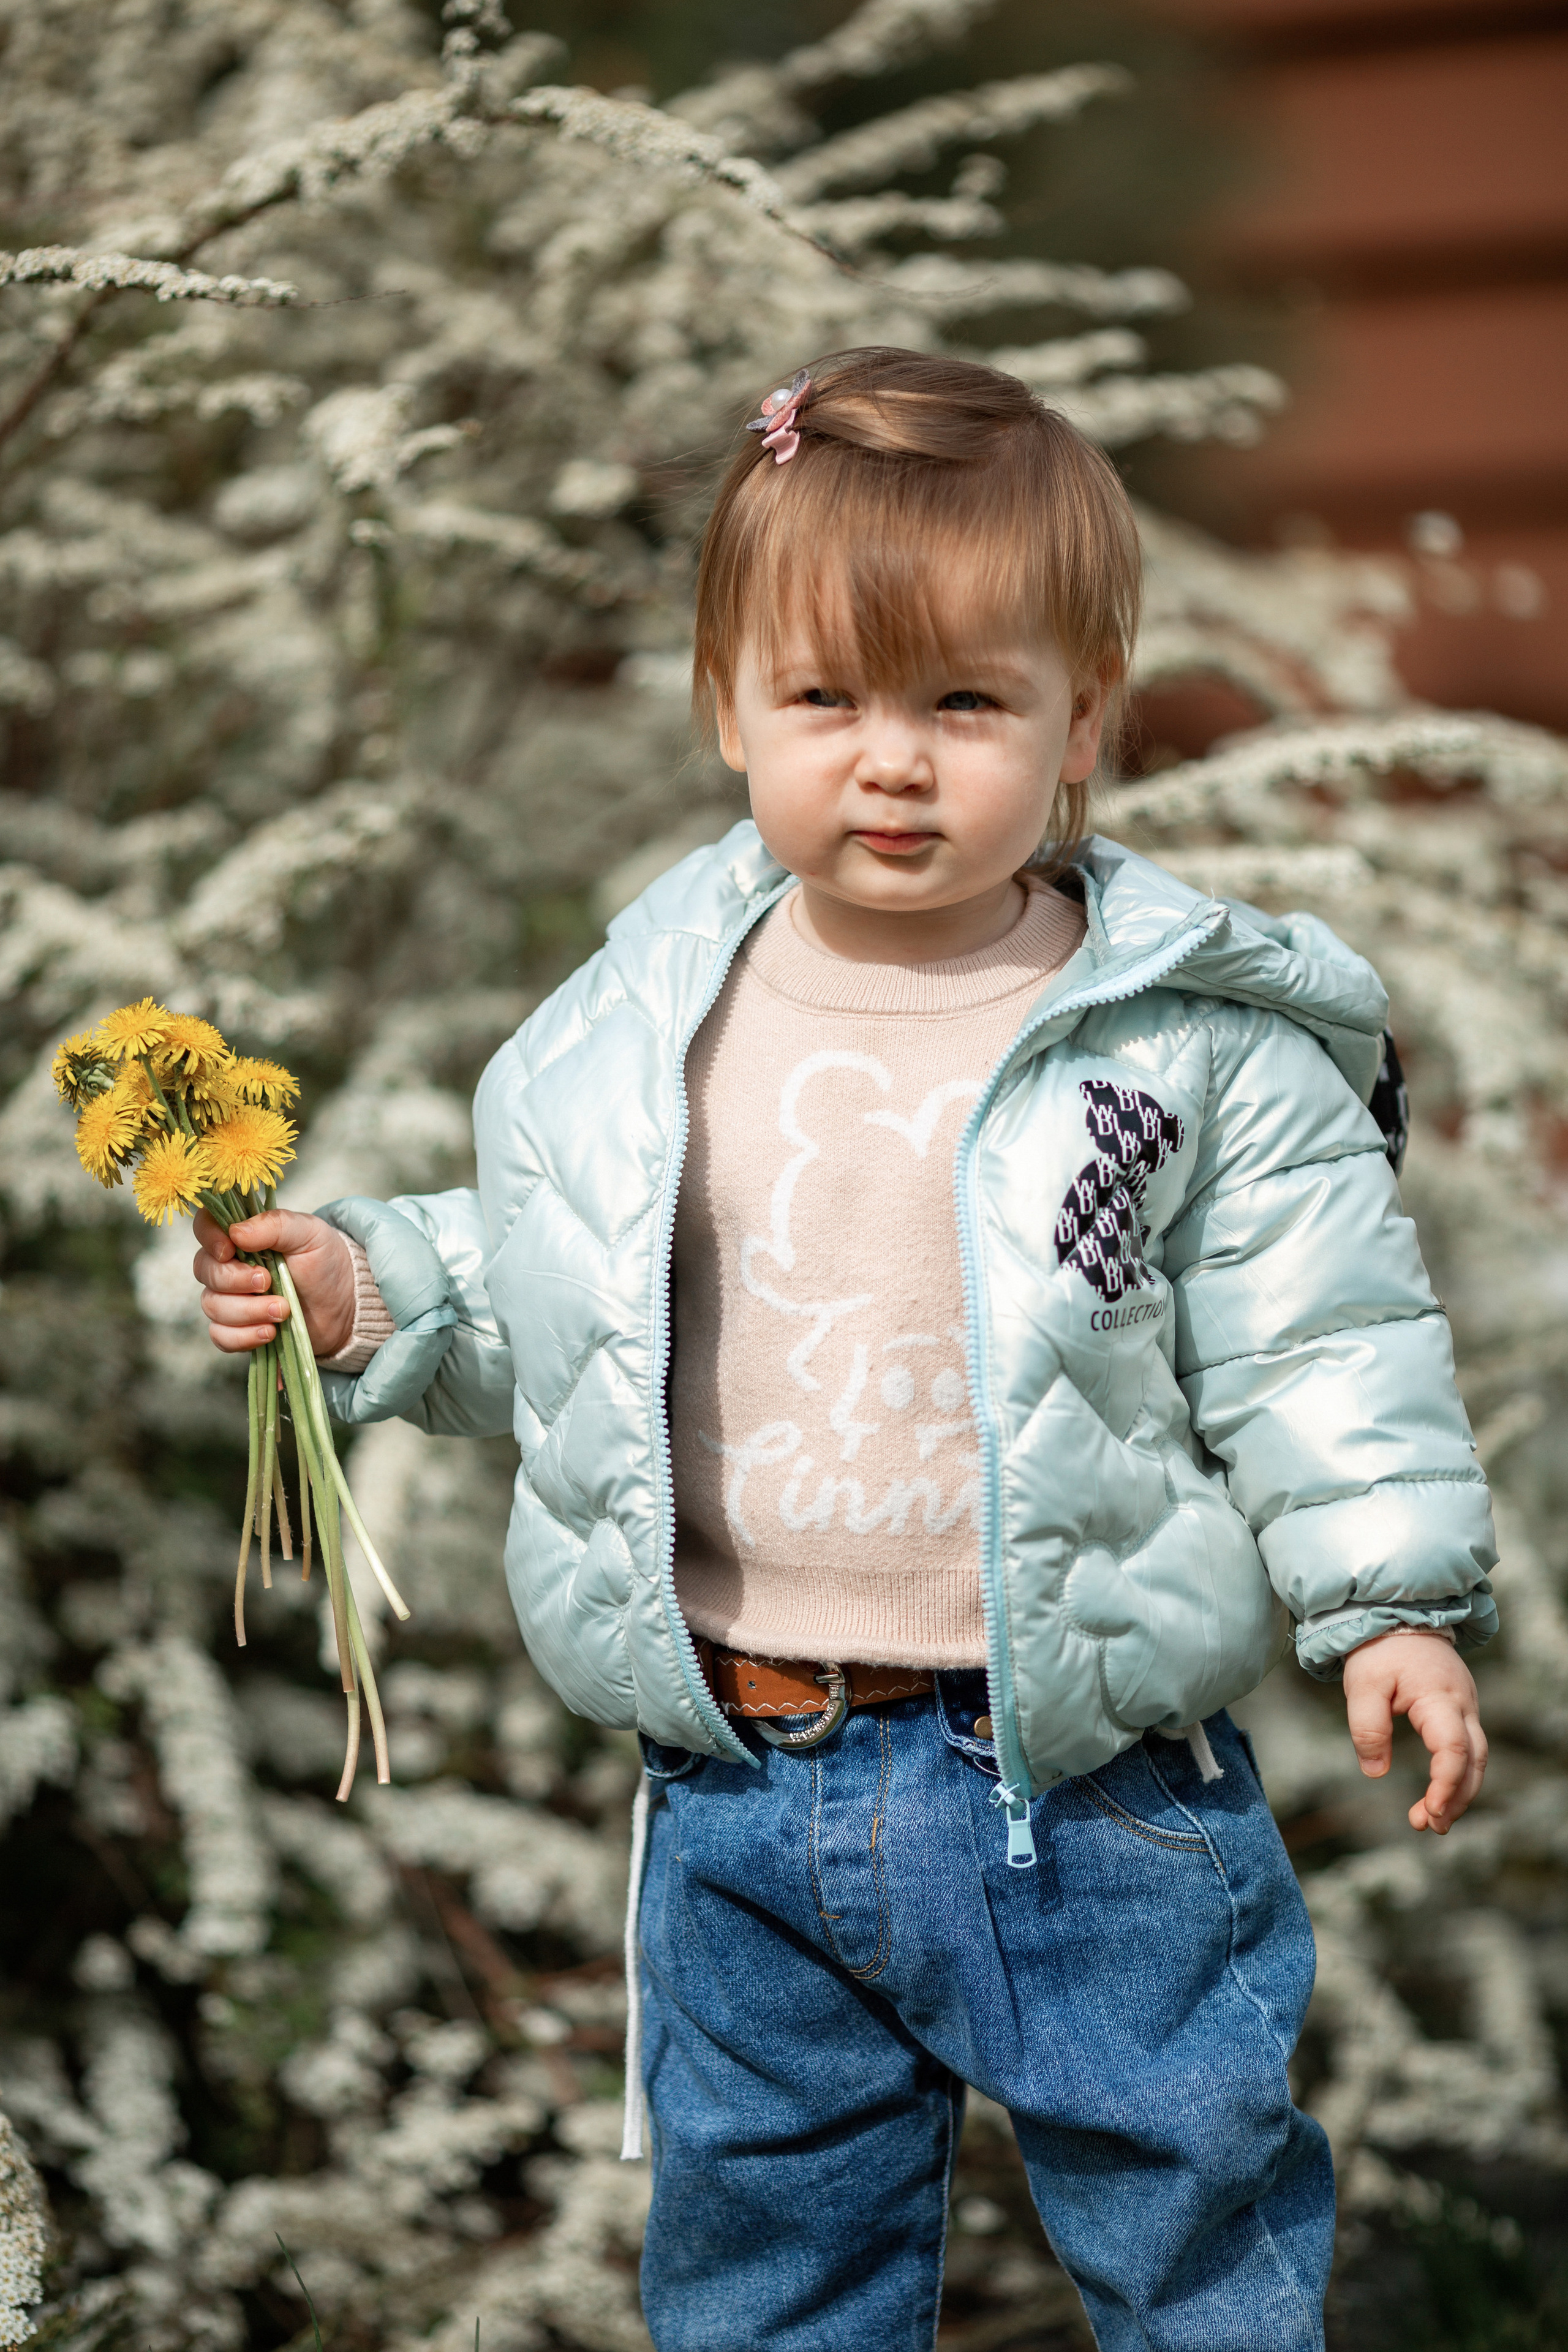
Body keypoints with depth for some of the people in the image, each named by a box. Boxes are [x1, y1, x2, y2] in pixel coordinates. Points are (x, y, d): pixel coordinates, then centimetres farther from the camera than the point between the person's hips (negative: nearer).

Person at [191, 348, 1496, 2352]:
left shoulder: (1193, 1040, -10)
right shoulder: (639, 1029, -1)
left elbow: (1318, 1344, -5)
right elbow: (534, 1289, 12)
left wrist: (1394, 1599, -10)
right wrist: (369, 1293, -4)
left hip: (1080, 1777, -3)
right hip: (740, 1781, 3)